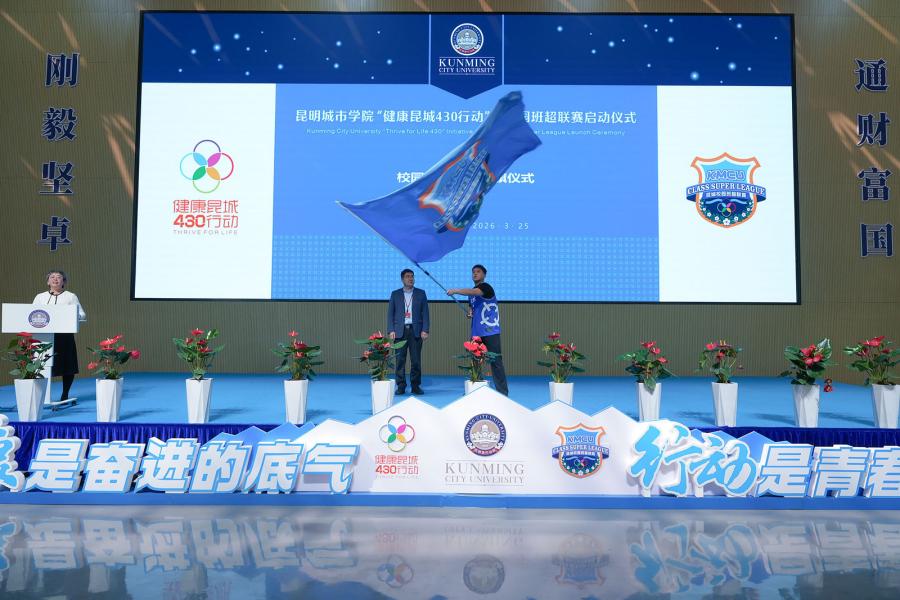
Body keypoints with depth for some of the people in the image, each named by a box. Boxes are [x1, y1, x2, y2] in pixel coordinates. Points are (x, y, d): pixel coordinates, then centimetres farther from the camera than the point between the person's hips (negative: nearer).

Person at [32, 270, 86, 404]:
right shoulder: (40, 297, 16)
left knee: (67, 365, 0)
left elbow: (82, 315, 4)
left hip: (64, 334, -1)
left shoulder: (71, 297, 9)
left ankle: (65, 394, 12)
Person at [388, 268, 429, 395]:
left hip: (416, 331, 0)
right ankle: (401, 386, 5)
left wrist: (425, 330, -4)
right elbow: (390, 313, 8)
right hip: (400, 331, 0)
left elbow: (425, 313, 6)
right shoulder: (395, 294, 10)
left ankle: (416, 385, 7)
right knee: (400, 360, -1)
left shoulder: (421, 293, 10)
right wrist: (391, 330, -3)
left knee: (416, 360, -1)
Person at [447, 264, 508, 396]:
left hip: (490, 332, -7)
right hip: (476, 332, 7)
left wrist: (455, 290, -28)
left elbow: (472, 292, -28)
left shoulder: (486, 287, -8)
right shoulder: (472, 292, 16)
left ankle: (503, 392, -4)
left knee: (495, 361, -7)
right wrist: (470, 313, 6)